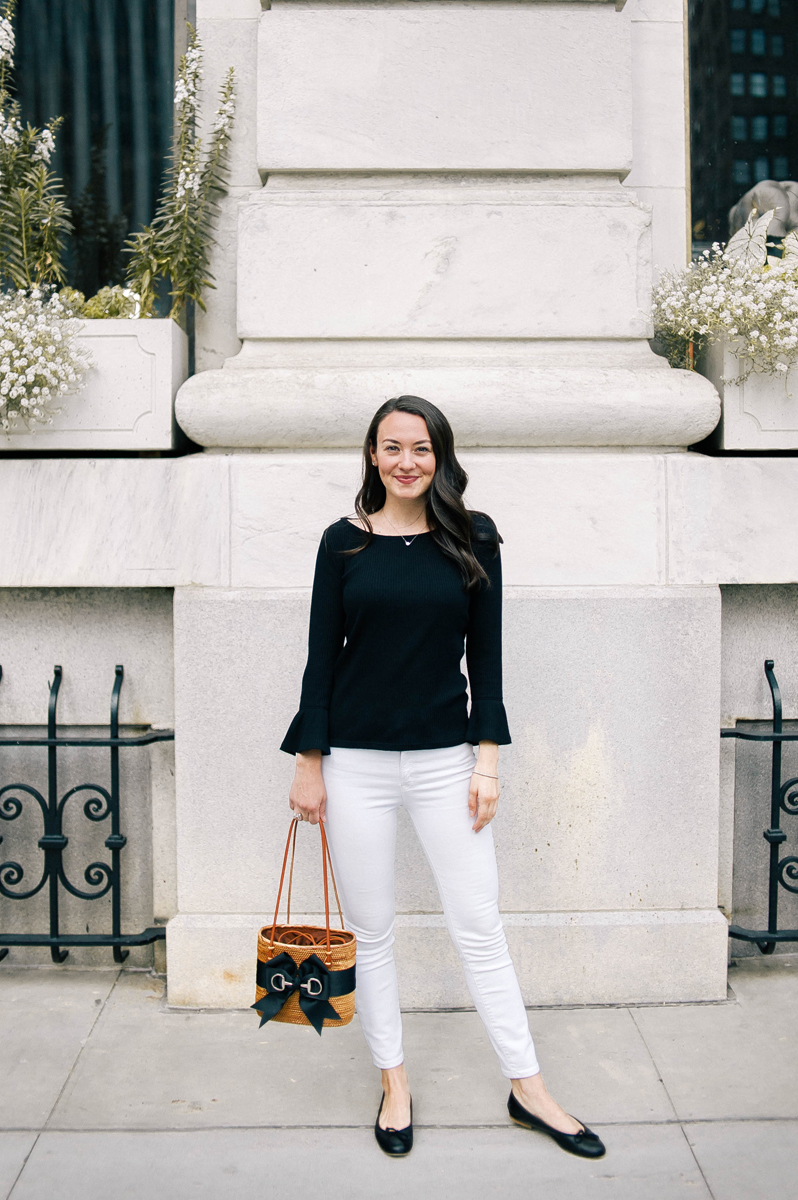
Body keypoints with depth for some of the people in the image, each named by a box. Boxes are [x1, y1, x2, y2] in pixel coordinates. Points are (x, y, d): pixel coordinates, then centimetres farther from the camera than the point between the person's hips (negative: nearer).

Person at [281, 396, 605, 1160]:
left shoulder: (472, 539, 1)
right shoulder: (345, 541, 0)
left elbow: (485, 654, 2)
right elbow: (323, 656, 1)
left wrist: (487, 759, -3)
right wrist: (309, 764, 0)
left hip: (445, 759, 0)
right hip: (356, 760, 0)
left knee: (479, 926, 7)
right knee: (371, 931, 11)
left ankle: (527, 1089, 23)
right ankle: (394, 1083, 30)